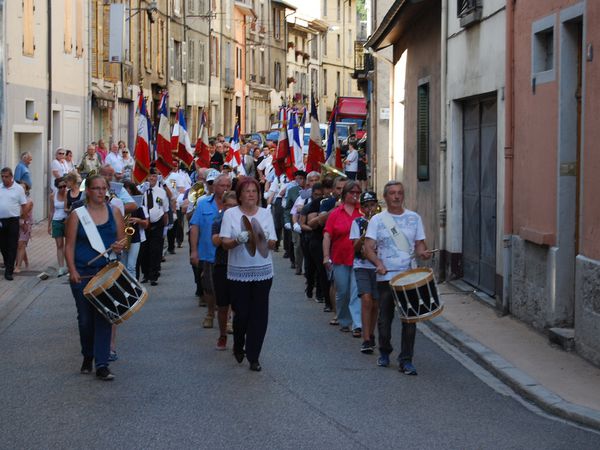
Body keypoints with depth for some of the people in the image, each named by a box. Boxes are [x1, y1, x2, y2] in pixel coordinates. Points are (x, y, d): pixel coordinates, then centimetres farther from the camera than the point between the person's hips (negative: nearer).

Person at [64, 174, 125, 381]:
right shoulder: (77, 214, 0)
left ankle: (101, 365, -6)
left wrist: (119, 246, -11)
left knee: (103, 317, -6)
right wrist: (72, 271, -11)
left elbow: (122, 238, 12)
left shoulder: (114, 212, 7)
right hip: (82, 274, -1)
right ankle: (87, 357, 29)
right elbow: (69, 246, -1)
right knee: (85, 318, 8)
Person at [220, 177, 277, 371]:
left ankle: (253, 357, 8)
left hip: (262, 271, 2)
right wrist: (239, 239, -25)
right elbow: (225, 243, -5)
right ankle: (238, 346, 28)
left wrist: (265, 239, -18)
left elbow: (272, 245, 5)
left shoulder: (265, 214, 6)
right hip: (238, 271, -2)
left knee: (259, 315, -1)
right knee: (241, 313, -1)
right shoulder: (230, 213, 0)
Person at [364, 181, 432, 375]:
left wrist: (422, 252, -11)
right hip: (386, 276, -1)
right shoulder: (377, 220, 4)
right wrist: (378, 263, -22)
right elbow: (369, 247, -4)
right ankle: (384, 353, 29)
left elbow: (419, 244, 12)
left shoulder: (414, 218, 10)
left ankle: (406, 360, 2)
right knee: (385, 318, 8)